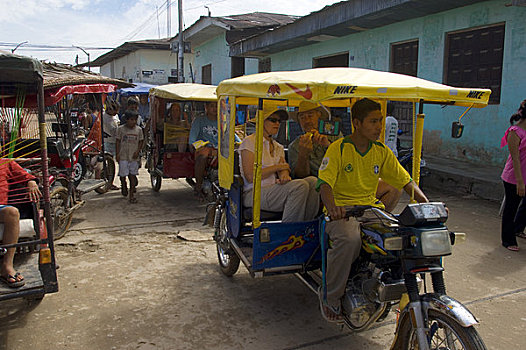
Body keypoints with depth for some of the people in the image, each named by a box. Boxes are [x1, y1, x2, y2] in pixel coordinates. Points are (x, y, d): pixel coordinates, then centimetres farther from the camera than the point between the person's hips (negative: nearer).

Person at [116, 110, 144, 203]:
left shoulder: (138, 129, 4)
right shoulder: (121, 129, 0)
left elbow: (141, 142, 10)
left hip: (134, 156, 1)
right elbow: (118, 142, 3)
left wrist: (137, 151, -5)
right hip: (123, 156, -1)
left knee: (132, 175, 3)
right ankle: (124, 186, 31)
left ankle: (131, 194, 8)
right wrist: (117, 154, -3)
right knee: (123, 174, 0)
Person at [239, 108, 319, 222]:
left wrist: (284, 175, -18)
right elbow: (250, 177, -11)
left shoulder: (278, 147, 22)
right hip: (254, 194, -7)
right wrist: (277, 167, -7)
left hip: (274, 190, 7)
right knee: (300, 185, -28)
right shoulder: (250, 142, -1)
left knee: (313, 181, -18)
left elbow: (283, 170, 7)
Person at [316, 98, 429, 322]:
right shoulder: (338, 148, -6)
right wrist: (332, 207, -37)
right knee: (350, 239, -36)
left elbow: (405, 180, 14)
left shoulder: (382, 152, 11)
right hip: (342, 210, -5)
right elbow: (325, 183, -17)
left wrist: (426, 203, -2)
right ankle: (331, 297, -14)